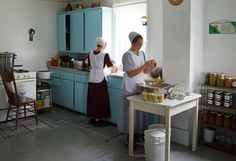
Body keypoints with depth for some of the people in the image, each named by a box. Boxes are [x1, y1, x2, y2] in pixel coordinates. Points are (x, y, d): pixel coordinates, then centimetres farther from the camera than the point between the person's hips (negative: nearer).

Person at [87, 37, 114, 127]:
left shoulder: (90, 53, 5)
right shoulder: (105, 55, -10)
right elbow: (110, 65, 6)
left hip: (92, 79, 6)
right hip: (100, 79, -6)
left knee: (92, 98, 13)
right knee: (100, 99, 2)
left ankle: (92, 118, 22)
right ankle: (97, 120, 8)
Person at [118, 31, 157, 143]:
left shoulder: (142, 53, 9)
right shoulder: (127, 55, -13)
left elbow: (145, 72, 11)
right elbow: (130, 74, -20)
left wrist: (151, 67, -9)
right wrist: (144, 65, -23)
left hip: (141, 87, 7)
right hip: (131, 89, -7)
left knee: (141, 111, 11)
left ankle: (139, 133, 25)